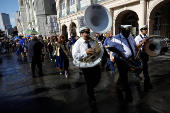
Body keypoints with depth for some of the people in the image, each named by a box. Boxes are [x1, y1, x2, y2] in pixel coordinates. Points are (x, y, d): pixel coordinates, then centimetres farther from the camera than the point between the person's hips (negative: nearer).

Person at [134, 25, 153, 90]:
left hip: (146, 53, 7)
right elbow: (136, 46, -16)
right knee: (145, 67, -6)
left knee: (143, 66, 17)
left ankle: (137, 74, 40)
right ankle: (147, 83, 3)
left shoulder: (147, 37, 11)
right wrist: (142, 42, -28)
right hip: (141, 53, -7)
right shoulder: (138, 37, -10)